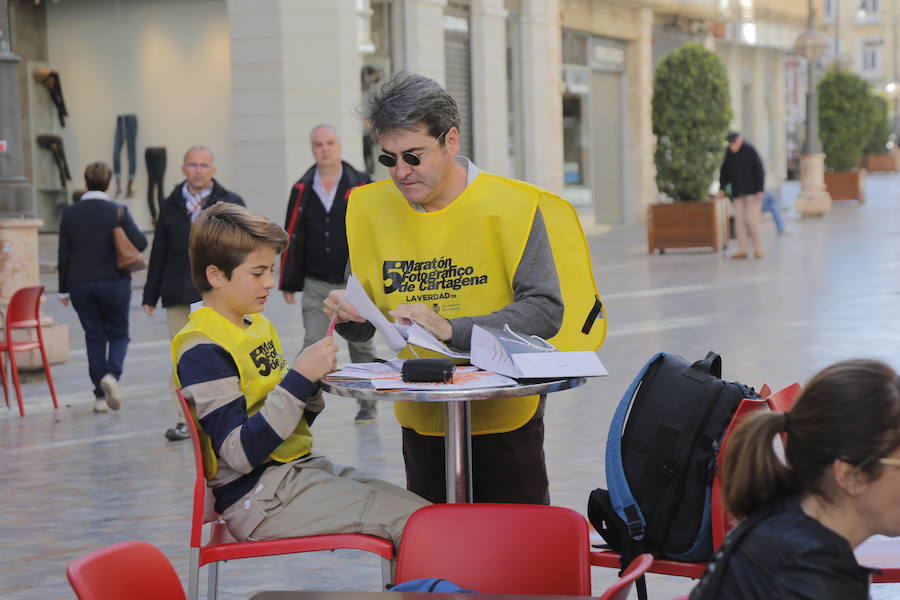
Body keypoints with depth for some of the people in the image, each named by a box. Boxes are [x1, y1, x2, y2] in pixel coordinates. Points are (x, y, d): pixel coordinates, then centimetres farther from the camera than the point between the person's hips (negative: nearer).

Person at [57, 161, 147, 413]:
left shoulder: (70, 213, -2)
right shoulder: (118, 212, -8)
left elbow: (64, 255, 0)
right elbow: (140, 243, -13)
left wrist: (64, 289, 8)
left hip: (80, 285, 2)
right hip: (114, 283, -2)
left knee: (94, 336, 10)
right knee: (118, 332, 13)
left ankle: (100, 396, 9)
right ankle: (112, 374, -14)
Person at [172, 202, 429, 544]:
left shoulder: (258, 325, 15)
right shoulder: (201, 350, -14)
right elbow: (241, 452, -22)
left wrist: (312, 381, -1)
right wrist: (299, 378, -23)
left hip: (297, 468, 9)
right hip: (257, 497, -9)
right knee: (409, 518, -18)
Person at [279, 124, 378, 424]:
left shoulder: (361, 186, -1)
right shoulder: (302, 190, 6)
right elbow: (291, 237, 8)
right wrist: (288, 283, 7)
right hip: (316, 284, 1)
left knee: (361, 345, 9)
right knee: (313, 346, -5)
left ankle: (367, 403, 22)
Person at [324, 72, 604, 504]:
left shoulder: (508, 205, -10)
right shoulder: (371, 208, 2)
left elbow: (546, 310, -18)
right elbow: (368, 325, 9)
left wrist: (450, 329, -27)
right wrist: (348, 318, -15)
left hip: (505, 419, -3)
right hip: (421, 421, 3)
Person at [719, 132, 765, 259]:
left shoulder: (750, 151, -11)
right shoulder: (729, 153, 4)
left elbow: (760, 171, -12)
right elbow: (724, 171, 12)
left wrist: (760, 190, -18)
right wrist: (722, 188, 3)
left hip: (752, 191, -5)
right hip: (738, 193, 5)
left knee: (751, 219, -11)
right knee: (739, 220, 0)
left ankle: (758, 248, -2)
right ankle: (742, 250, 1)